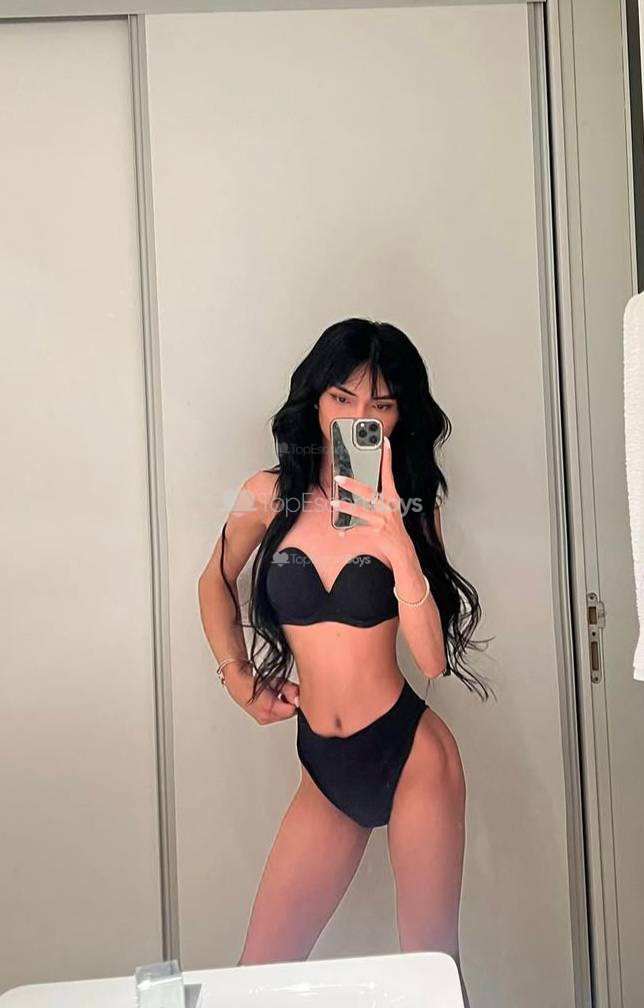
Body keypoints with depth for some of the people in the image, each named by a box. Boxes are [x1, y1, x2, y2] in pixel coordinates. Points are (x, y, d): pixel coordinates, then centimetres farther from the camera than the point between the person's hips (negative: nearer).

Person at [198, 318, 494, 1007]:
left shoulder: (410, 508, -5)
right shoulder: (269, 495, -3)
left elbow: (434, 660, -14)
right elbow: (215, 585, 16)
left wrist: (398, 547, -26)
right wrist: (238, 678, 8)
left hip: (410, 753, -1)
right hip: (324, 766, 2)